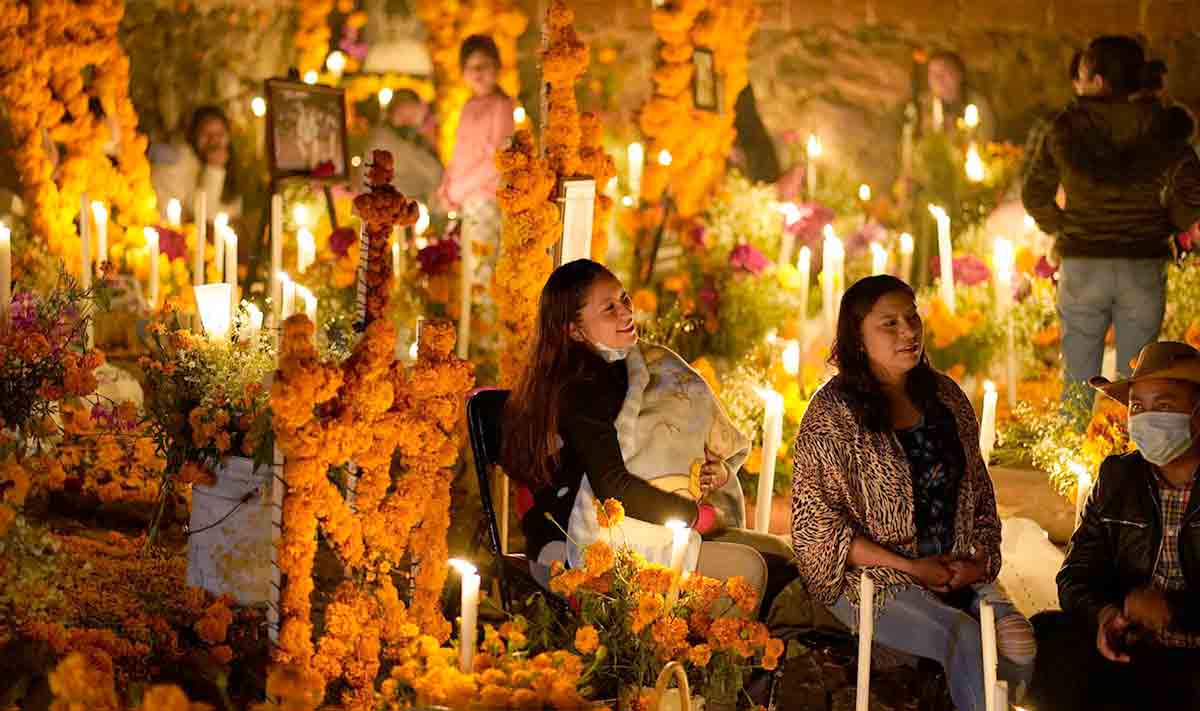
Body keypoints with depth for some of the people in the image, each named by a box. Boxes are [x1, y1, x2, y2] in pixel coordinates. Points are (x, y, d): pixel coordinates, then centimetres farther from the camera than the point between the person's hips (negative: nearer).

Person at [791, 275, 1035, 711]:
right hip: (868, 578, -5)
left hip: (956, 572, 5)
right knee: (964, 638, -30)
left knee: (1018, 642, -23)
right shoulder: (833, 413, -7)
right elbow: (816, 523, -10)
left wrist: (979, 558, 0)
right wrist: (910, 568, -13)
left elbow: (979, 493, 19)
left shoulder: (944, 396, 11)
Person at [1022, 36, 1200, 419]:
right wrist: (1165, 226, 6)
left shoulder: (1066, 128, -3)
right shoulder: (1158, 126, -2)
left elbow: (1034, 194, 2)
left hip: (1082, 263, -1)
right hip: (1144, 268, 1)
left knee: (1079, 385, 6)